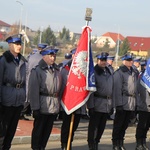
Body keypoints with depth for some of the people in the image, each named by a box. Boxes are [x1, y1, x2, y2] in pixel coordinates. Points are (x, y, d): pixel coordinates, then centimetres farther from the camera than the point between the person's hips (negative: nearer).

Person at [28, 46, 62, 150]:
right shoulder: (37, 70, -8)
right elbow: (33, 90, -12)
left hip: (54, 106, 6)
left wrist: (59, 104, 10)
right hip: (43, 105, -6)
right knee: (38, 129, 4)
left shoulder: (57, 70, 12)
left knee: (48, 129, 13)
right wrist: (35, 108, -15)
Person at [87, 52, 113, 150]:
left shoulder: (109, 72, 14)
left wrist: (112, 105, 14)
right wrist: (90, 105, -14)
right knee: (94, 126, -1)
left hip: (107, 104, 6)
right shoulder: (94, 72, -5)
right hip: (97, 104, -6)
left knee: (102, 126, 10)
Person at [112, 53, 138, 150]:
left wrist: (136, 102, 16)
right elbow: (117, 89, -11)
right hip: (123, 103, -7)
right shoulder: (119, 73, -8)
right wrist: (119, 104, -14)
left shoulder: (133, 73, 15)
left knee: (125, 124, 12)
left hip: (132, 103, 7)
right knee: (118, 124, 1)